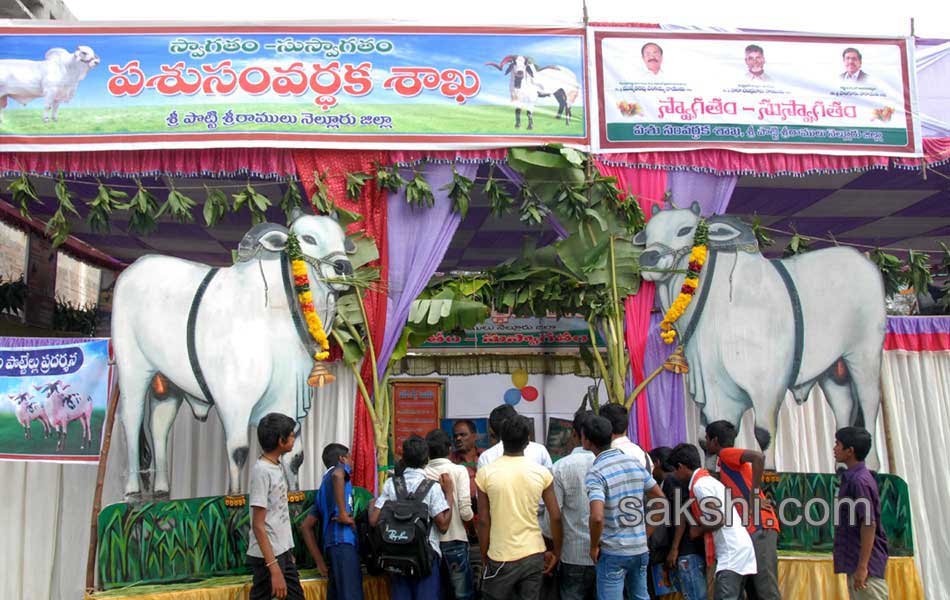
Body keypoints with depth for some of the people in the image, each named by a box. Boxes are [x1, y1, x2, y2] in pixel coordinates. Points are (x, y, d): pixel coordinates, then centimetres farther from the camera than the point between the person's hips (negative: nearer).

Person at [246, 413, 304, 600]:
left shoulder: (276, 466, 9)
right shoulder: (262, 470, -18)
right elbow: (258, 525, -20)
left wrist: (288, 552, 17)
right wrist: (274, 568, -23)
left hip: (283, 552, 9)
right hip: (268, 556, -9)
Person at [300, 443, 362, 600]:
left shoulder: (323, 487, 29)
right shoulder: (339, 468, 9)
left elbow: (305, 526, 26)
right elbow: (338, 475, -19)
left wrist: (320, 562, 21)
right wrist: (343, 514, -17)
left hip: (332, 543, 9)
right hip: (343, 541, -9)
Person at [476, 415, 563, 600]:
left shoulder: (485, 473, -9)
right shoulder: (542, 472, -5)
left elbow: (483, 521, -6)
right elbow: (555, 517, -2)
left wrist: (484, 557, 5)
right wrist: (556, 552, 11)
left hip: (501, 557, -2)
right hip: (534, 554, 2)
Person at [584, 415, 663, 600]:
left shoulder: (595, 472, -16)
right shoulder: (635, 463, 3)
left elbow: (597, 517, -28)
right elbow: (660, 497, 12)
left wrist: (594, 546, -12)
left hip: (613, 552, -6)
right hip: (641, 549, 6)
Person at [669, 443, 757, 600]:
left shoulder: (700, 485, -12)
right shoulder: (707, 480, 17)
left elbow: (719, 519, -18)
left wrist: (698, 530, -2)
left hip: (732, 553, -10)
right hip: (737, 551, 10)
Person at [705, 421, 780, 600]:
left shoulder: (727, 453, -2)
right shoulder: (725, 463, 25)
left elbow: (758, 457, -21)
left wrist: (755, 496, -18)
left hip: (759, 526, -10)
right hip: (750, 528, 10)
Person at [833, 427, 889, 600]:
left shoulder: (859, 480, -16)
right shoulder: (851, 477, 13)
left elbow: (869, 525, -20)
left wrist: (862, 566, -21)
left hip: (866, 563, -9)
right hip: (854, 560, 9)